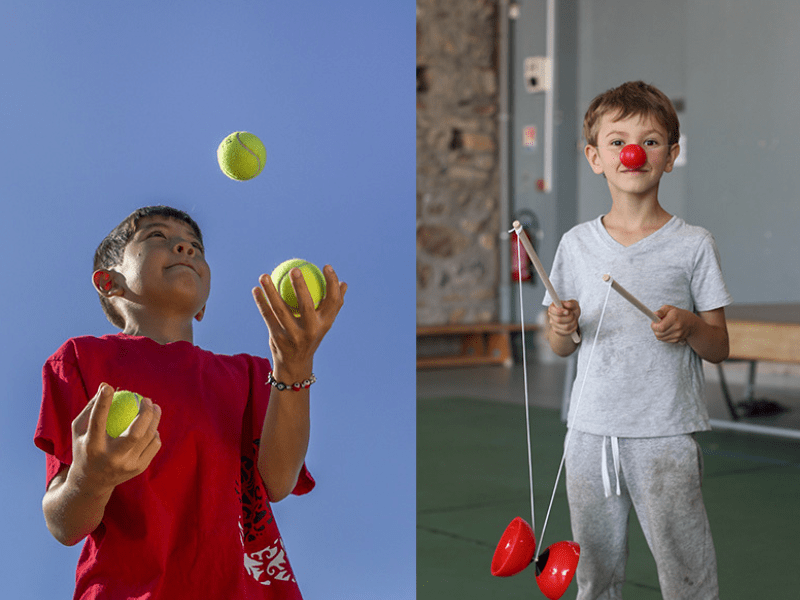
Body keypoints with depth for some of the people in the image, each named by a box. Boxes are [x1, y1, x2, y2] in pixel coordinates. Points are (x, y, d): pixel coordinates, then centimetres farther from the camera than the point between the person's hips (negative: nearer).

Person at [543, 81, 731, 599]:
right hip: (591, 434, 3)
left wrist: (690, 327, -19)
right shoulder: (577, 244, 7)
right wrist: (562, 329, -9)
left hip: (666, 436, -3)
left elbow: (719, 347, 2)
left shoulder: (693, 245, -2)